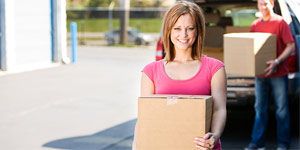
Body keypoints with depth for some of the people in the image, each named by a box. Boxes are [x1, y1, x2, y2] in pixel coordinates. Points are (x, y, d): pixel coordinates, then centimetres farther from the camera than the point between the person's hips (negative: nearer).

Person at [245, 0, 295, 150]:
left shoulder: (280, 22, -5)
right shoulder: (255, 25, 11)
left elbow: (291, 46, -9)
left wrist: (277, 62, -20)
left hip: (278, 74, -5)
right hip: (260, 73, 5)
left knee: (281, 109, 1)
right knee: (260, 109, 8)